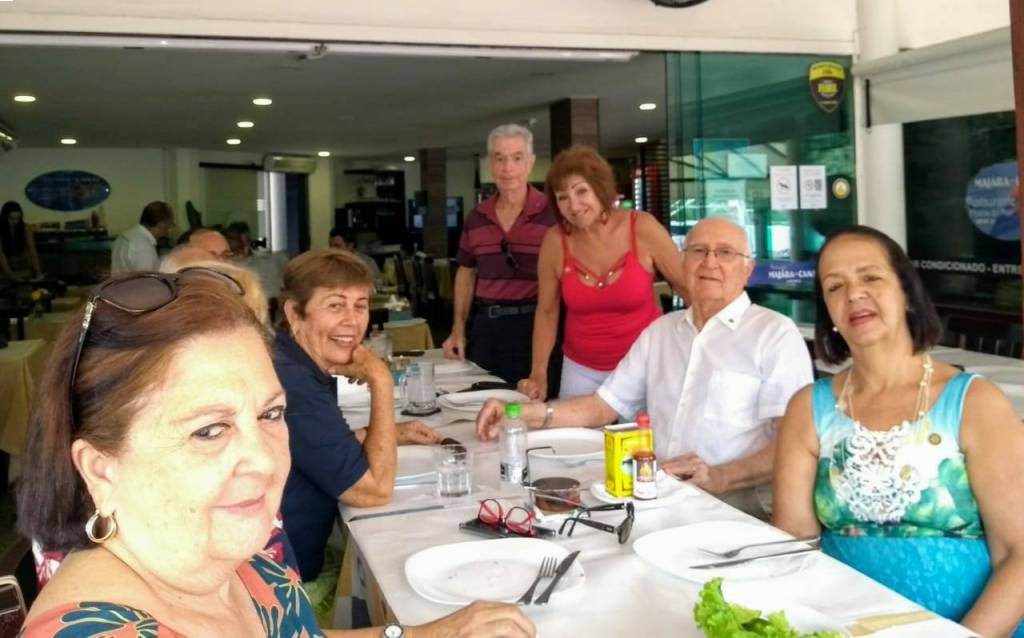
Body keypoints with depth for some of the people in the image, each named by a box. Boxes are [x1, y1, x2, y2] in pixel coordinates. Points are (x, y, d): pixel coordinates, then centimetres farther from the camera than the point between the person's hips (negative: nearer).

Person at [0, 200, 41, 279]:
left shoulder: (25, 228, -4)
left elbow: (32, 250, -11)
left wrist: (37, 271, -24)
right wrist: (10, 274, -30)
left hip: (24, 266, 2)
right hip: (7, 266, -2)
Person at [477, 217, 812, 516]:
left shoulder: (775, 334, -2)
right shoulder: (660, 330, 17)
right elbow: (605, 405, 17)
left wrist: (720, 477, -27)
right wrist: (524, 413, 1)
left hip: (734, 511, -5)